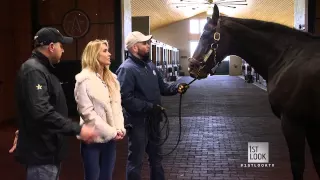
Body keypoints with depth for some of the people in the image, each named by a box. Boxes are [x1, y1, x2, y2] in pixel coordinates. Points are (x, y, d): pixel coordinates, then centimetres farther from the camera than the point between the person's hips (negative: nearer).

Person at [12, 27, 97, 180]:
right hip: (41, 153, -10)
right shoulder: (34, 70, -19)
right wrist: (77, 129, -31)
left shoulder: (42, 69, 16)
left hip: (48, 150, 10)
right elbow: (42, 112, -32)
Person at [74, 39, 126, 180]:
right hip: (93, 138, -6)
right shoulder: (84, 79, -10)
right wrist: (111, 132, -15)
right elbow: (87, 112, -15)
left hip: (110, 138, 6)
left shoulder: (111, 78, 11)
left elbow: (117, 106, 10)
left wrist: (119, 129, -6)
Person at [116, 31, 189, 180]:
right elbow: (125, 98, -28)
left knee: (156, 156, 22)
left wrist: (176, 88, -3)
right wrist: (149, 107, -28)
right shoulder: (127, 69, -19)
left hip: (153, 120, 8)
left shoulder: (149, 65, 9)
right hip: (138, 122, -8)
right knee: (136, 160, 5)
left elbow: (161, 87, 16)